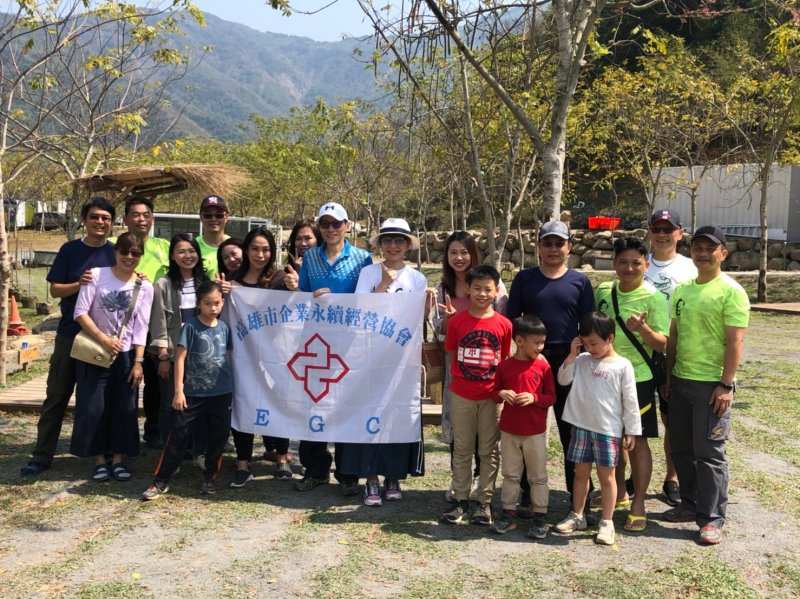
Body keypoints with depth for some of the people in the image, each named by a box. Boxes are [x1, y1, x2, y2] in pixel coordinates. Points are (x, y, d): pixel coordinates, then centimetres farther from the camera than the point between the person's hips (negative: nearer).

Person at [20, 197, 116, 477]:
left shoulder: (115, 252, 3)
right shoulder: (70, 250, 1)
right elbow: (54, 289, -1)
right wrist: (79, 284, -19)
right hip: (70, 333, 0)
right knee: (57, 395, 2)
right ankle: (42, 455, 10)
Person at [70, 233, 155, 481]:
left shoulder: (144, 287, 0)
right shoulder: (97, 275, -7)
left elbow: (141, 327, -2)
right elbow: (80, 313, -9)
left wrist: (138, 362, -7)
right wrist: (103, 338, -17)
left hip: (126, 354, 2)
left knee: (124, 408, 2)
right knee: (93, 407, -2)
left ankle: (119, 459, 14)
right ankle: (99, 460, 12)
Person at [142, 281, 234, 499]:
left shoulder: (224, 328, 4)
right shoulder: (191, 327, -8)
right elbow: (180, 358, -9)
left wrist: (231, 383, 12)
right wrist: (178, 390, -12)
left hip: (221, 393, 4)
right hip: (193, 393, -4)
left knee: (218, 437, 10)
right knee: (178, 436, -1)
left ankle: (209, 478, 26)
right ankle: (161, 481, 8)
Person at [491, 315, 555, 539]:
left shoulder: (543, 366, -4)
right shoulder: (505, 365, -2)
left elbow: (551, 397, -2)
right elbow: (495, 392, 8)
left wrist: (534, 398, -19)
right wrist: (502, 394, -14)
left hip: (535, 432, -1)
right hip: (509, 431, 1)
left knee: (538, 477, 7)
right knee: (510, 475, 12)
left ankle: (539, 518, 17)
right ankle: (508, 514, 22)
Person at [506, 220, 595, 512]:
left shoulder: (580, 281, 5)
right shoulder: (524, 278, 5)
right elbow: (510, 320, 5)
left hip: (568, 361, 0)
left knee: (572, 431, 7)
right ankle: (528, 491, 20)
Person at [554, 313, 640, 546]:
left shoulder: (622, 366, -6)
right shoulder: (582, 360, 5)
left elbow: (630, 401, -4)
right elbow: (563, 379, 3)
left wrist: (631, 431, -4)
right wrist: (572, 355, -6)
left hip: (608, 430, -4)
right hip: (581, 426, 4)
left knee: (606, 475, 4)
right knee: (581, 472, 14)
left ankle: (606, 522, 15)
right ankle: (577, 516, 27)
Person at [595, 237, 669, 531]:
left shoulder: (654, 298, -11)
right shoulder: (603, 291, 3)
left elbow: (662, 344, -14)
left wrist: (643, 329, -32)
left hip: (637, 378, -5)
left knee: (637, 441, 1)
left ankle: (638, 505, 11)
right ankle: (619, 493, 33)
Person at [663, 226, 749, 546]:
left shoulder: (731, 291, -10)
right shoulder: (682, 289, 11)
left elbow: (735, 342, -14)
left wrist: (726, 384, -18)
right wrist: (668, 376, 14)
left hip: (711, 384, -7)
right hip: (680, 381, 7)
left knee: (709, 453, -1)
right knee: (681, 448, 14)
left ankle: (712, 518, 9)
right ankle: (690, 504, 29)